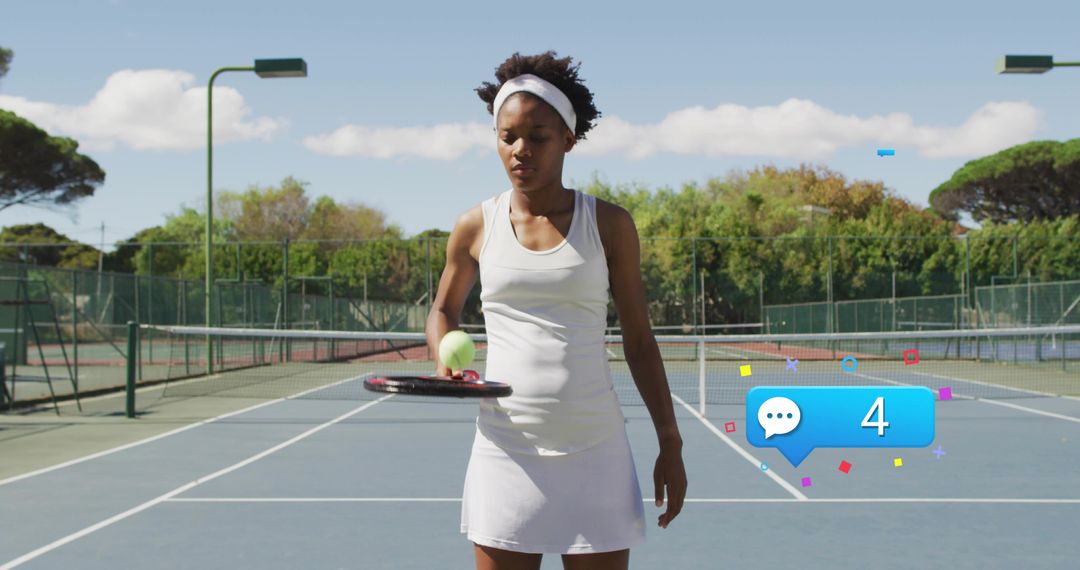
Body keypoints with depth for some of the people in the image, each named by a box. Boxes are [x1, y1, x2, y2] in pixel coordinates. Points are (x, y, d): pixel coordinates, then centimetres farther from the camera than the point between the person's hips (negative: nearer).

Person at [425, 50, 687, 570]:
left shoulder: (609, 224, 1)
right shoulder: (476, 226, 3)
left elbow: (639, 341, 6)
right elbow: (444, 308, 20)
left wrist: (670, 442, 3)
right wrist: (446, 363, -2)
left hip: (595, 454, 0)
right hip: (506, 452, 1)